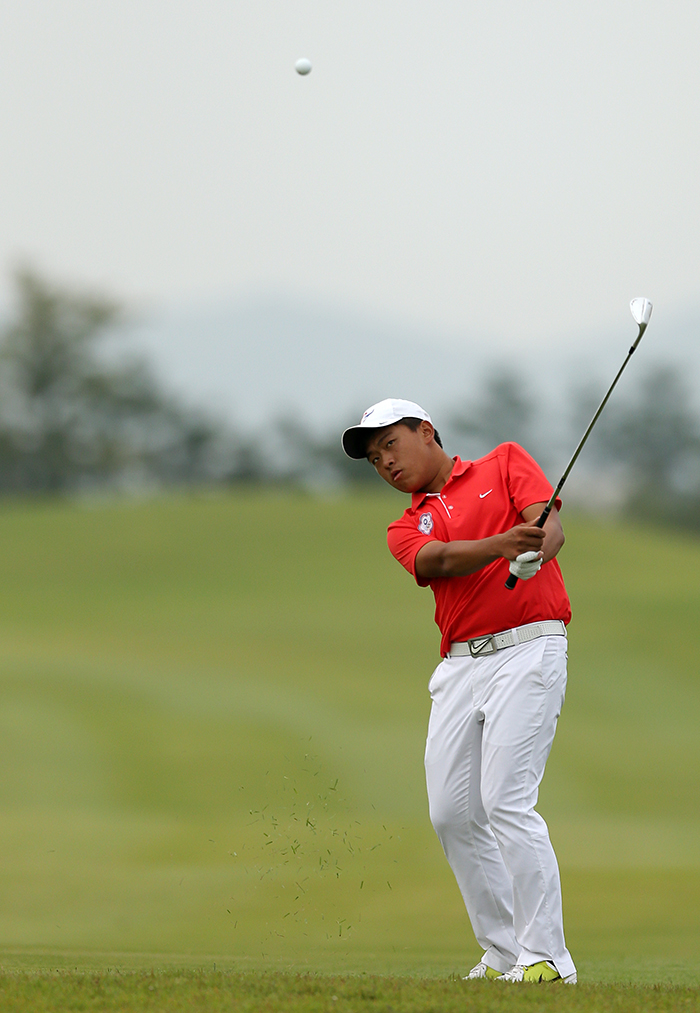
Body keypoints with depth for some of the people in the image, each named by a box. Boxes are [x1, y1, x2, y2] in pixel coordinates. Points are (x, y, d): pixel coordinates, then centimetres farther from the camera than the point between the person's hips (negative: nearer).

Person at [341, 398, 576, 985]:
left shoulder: (506, 463, 11)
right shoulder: (407, 530, 17)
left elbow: (550, 524, -6)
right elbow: (439, 560, -6)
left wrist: (535, 556, -31)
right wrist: (504, 543, -28)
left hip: (528, 646, -6)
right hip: (459, 666, 6)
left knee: (506, 799, -17)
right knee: (452, 814, 1)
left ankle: (547, 957, -16)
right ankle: (503, 955, 11)